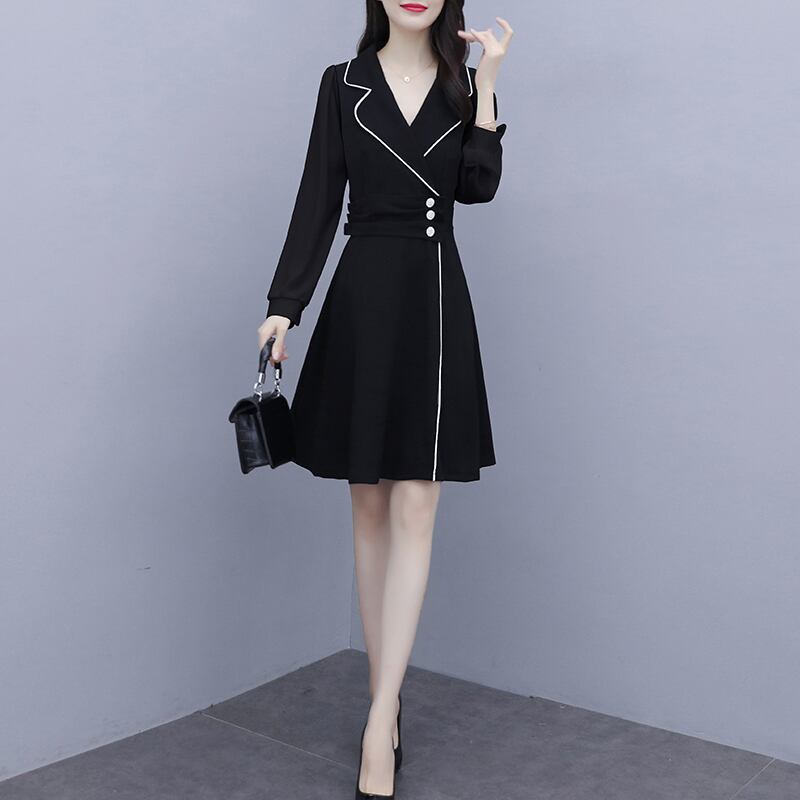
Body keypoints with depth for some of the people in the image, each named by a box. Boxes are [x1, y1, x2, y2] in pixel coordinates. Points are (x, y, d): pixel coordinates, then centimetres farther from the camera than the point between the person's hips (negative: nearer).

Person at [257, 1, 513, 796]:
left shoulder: (463, 83, 10)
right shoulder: (342, 83, 8)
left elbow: (478, 186, -4)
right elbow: (318, 199, 2)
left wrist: (486, 87, -8)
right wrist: (284, 305, -5)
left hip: (436, 303, 0)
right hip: (362, 299, 0)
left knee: (414, 508, -5)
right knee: (370, 505, 5)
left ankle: (380, 723, 0)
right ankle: (384, 696, 20)